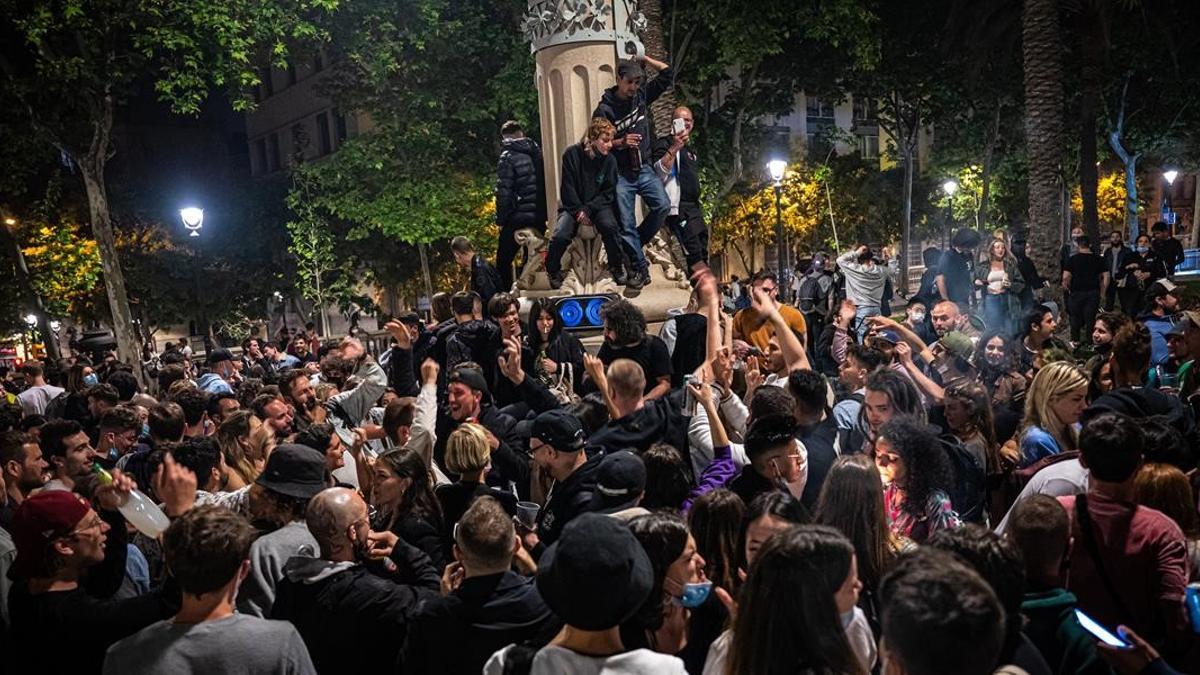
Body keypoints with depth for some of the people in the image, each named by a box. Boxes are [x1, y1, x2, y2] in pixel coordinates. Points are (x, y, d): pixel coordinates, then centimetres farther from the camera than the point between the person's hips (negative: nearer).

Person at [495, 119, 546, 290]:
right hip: (539, 215, 6)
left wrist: (500, 219, -5)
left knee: (503, 262, 5)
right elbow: (545, 184, 9)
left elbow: (503, 191, -12)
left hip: (518, 216, -6)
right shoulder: (537, 152, 8)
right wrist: (544, 213, 11)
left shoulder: (508, 156, -8)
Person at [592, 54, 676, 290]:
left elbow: (668, 74, 8)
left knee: (662, 205, -14)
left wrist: (644, 59, 2)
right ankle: (639, 266, 4)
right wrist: (621, 142, -22)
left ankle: (632, 246, 6)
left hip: (644, 168, 4)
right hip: (620, 173, -4)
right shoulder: (604, 109, -7)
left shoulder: (642, 96, 6)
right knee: (626, 223, -6)